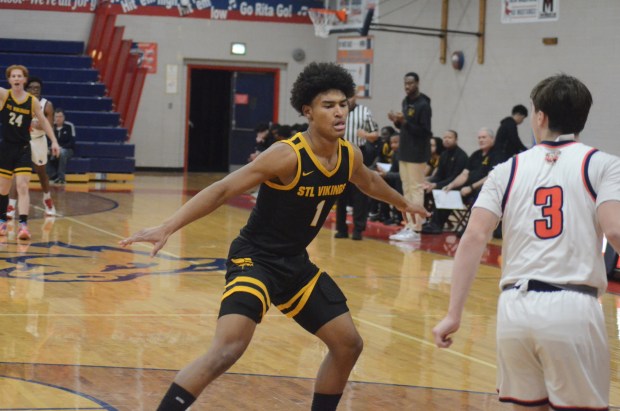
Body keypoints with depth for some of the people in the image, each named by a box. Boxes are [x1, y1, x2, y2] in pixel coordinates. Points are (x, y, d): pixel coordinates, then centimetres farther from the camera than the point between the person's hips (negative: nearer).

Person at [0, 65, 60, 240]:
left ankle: (23, 225, -20)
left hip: (23, 149, -1)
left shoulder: (33, 101, -2)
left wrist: (54, 141, -1)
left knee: (22, 187, -12)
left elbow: (43, 121, 5)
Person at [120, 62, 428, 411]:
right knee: (229, 347, -27)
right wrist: (167, 228, -34)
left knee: (349, 345, 11)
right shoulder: (288, 156, -23)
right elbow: (222, 191, -26)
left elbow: (369, 182, 25)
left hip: (296, 263, 8)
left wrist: (402, 203, 43)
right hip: (255, 259, -8)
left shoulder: (350, 156, -1)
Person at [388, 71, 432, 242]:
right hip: (405, 152, 8)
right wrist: (397, 121, 0)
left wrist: (405, 121, -23)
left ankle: (416, 229, -7)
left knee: (416, 189, -7)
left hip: (417, 154, -8)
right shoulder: (406, 102, 13)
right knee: (407, 190, 9)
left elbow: (424, 131, -16)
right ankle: (409, 226, 13)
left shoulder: (423, 105, -12)